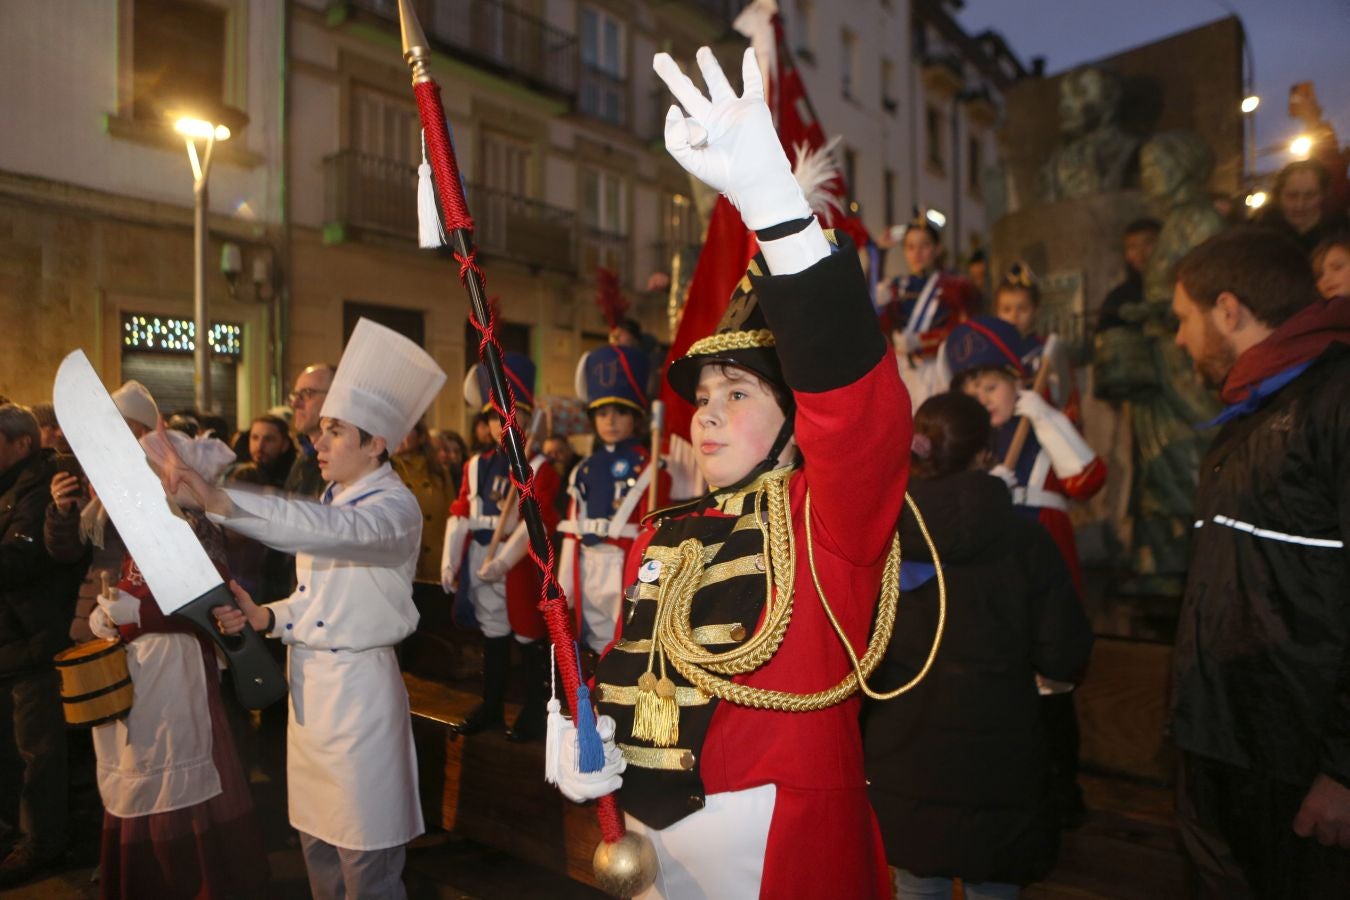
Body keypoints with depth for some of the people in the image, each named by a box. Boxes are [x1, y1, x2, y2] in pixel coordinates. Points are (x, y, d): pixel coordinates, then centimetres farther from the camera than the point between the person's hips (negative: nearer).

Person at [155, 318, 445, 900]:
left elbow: (334, 531, -38)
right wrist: (263, 616, -3)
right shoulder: (332, 499, 12)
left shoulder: (394, 508, -16)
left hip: (358, 689, -8)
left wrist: (216, 499, -47)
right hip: (307, 684, 8)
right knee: (317, 842, 20)